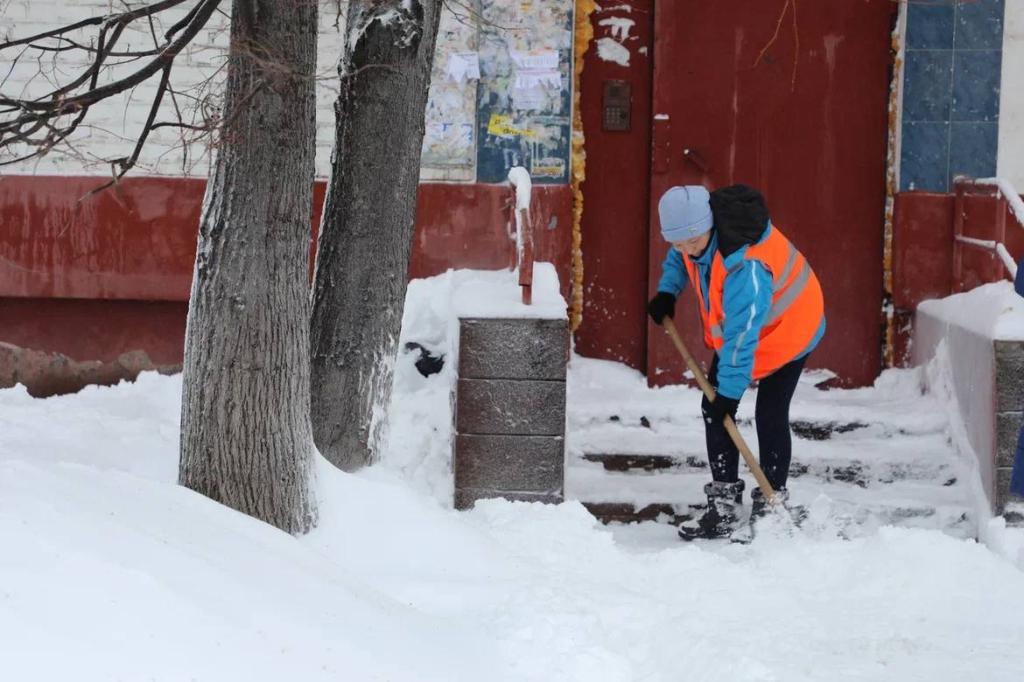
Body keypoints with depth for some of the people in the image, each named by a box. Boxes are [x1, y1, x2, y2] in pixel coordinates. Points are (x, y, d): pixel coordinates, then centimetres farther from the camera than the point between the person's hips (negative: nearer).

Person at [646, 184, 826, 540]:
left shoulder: (744, 265, -41)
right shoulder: (695, 224, -17)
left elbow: (743, 337, -36)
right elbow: (679, 256, 11)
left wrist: (728, 392, -32)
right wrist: (667, 291, -3)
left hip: (786, 329, -8)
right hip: (735, 326, 8)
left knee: (770, 416, -11)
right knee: (713, 408, -1)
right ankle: (724, 505, 2)